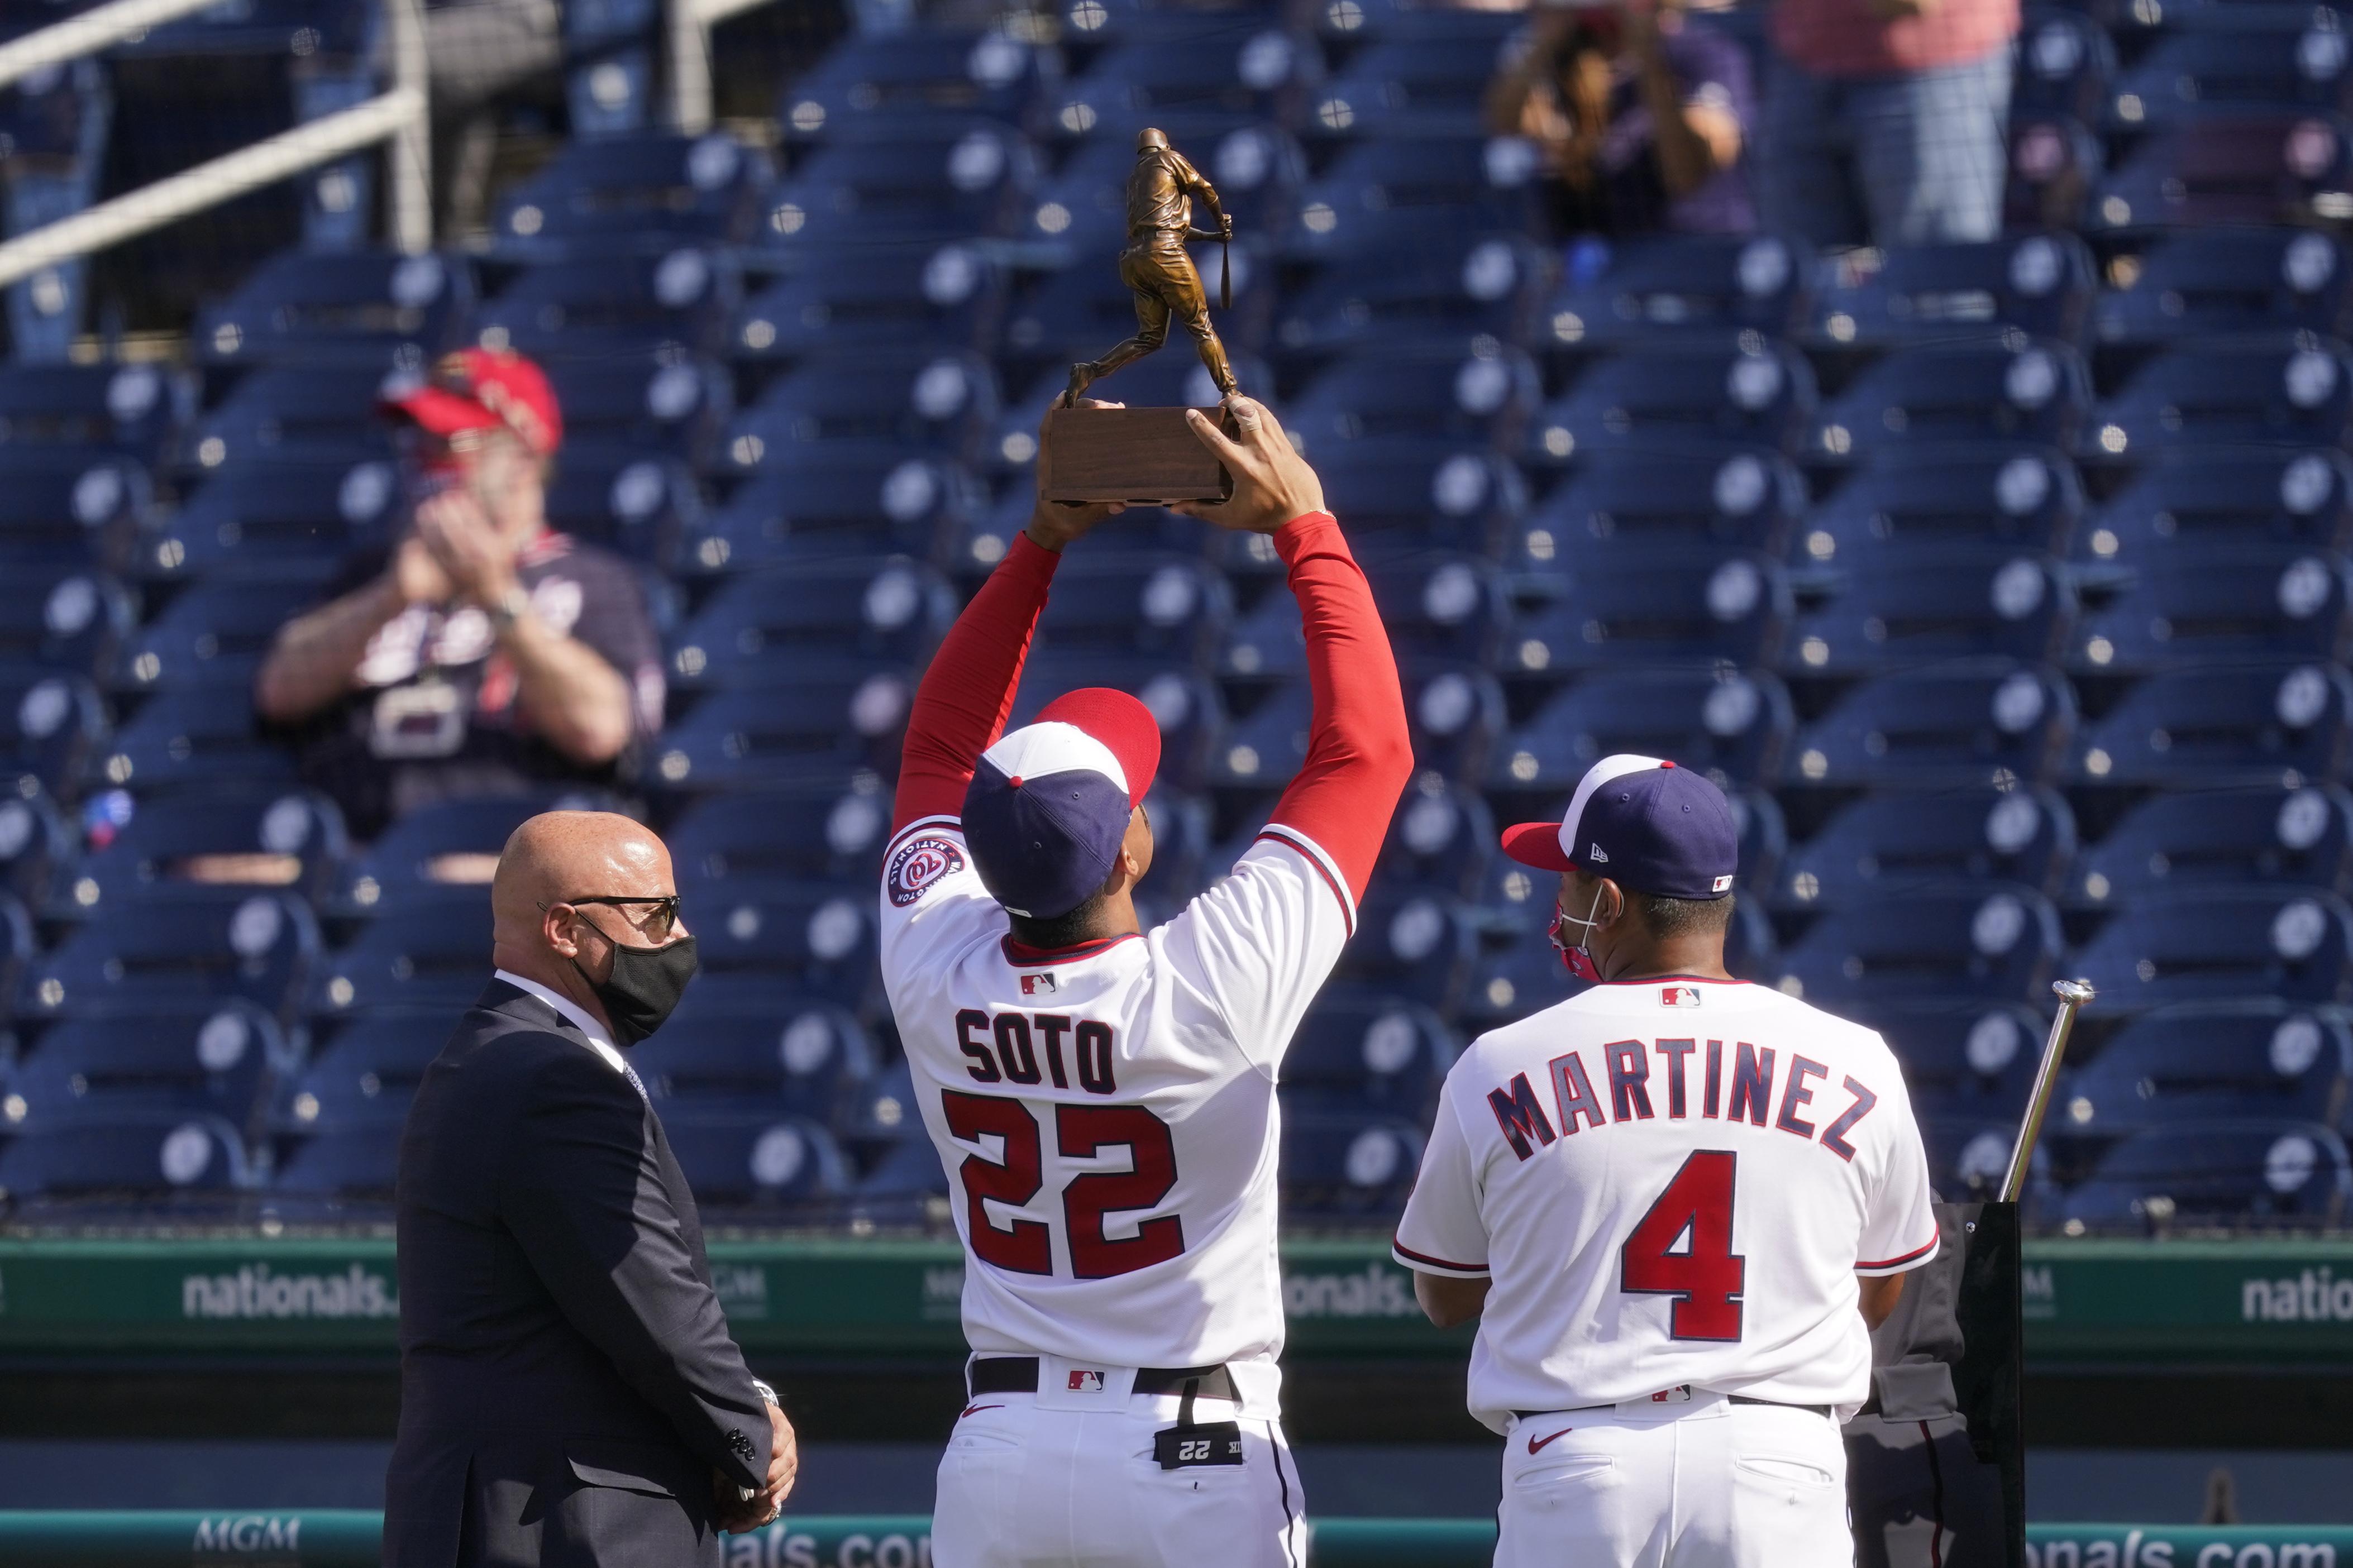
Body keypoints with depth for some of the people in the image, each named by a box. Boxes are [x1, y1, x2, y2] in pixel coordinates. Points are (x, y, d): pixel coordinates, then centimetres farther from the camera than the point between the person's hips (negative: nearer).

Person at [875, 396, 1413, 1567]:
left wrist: (1043, 542, 12)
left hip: (1000, 1450, 4)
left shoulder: (938, 973, -5)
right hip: (1196, 1462, -4)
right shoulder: (1211, 986, -15)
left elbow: (944, 745, 13)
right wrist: (1303, 528, 1)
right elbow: (1368, 747, -5)